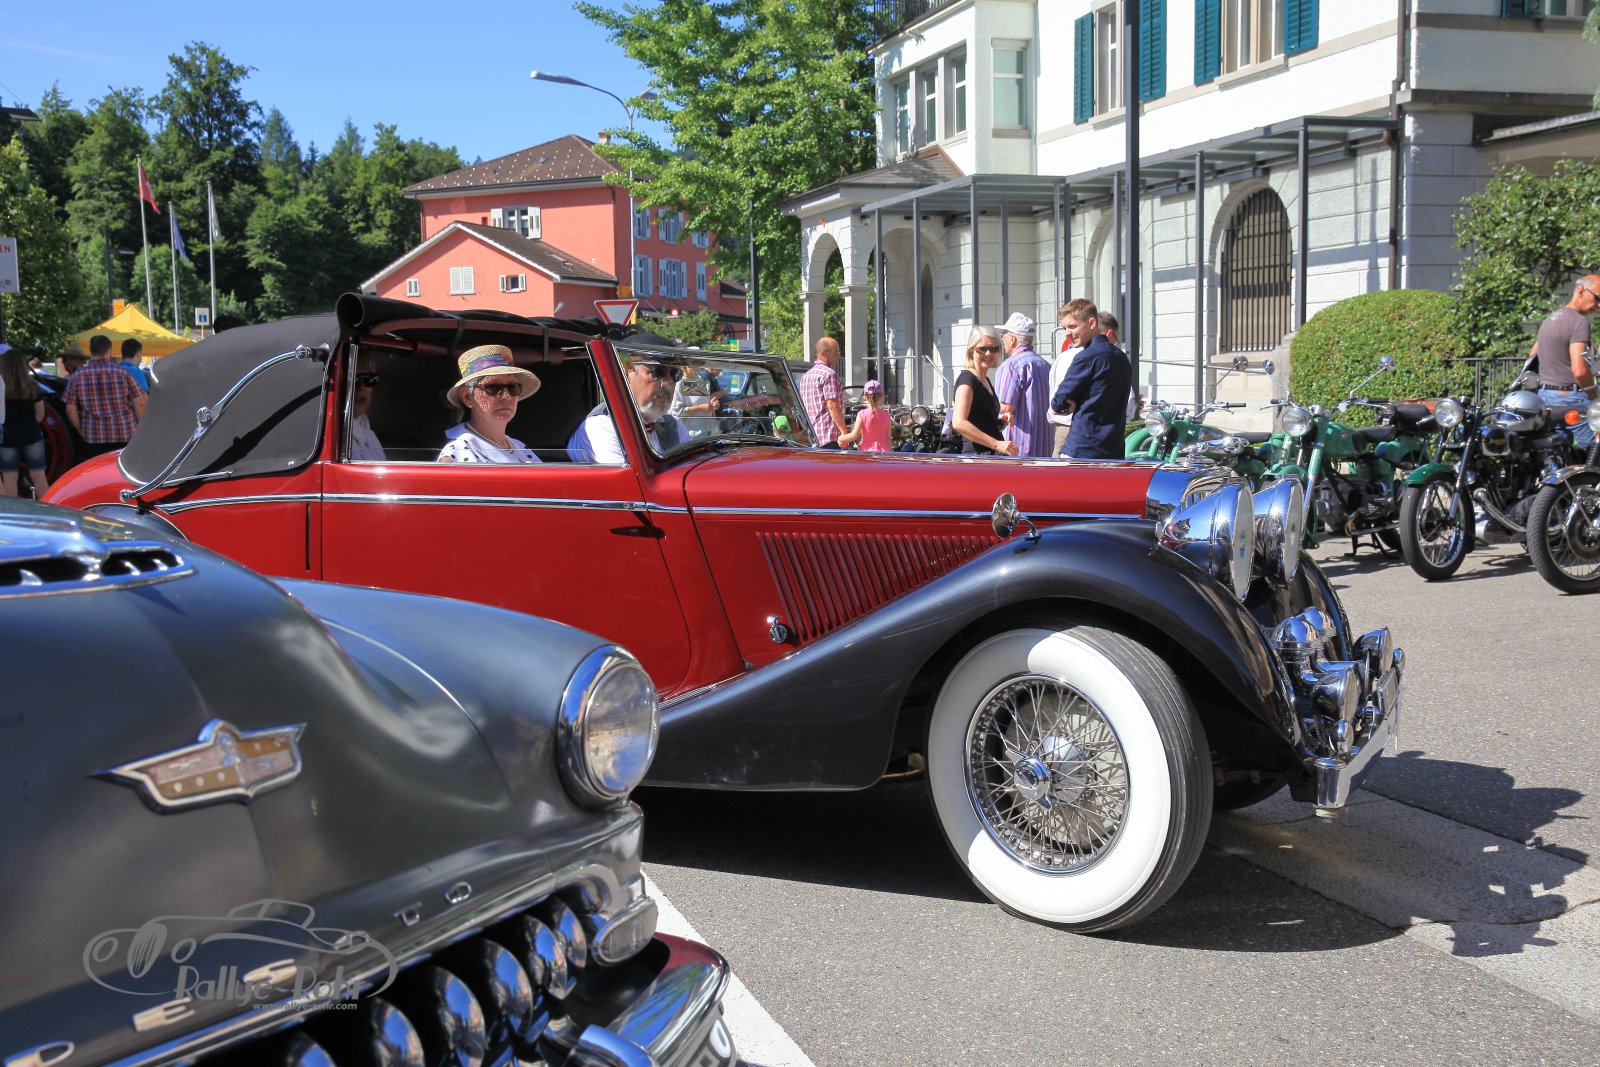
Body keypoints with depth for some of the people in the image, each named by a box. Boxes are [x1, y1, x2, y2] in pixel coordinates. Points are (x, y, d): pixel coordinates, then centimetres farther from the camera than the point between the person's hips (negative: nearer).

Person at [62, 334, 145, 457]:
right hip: (125, 436, -1)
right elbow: (139, 404, -4)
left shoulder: (77, 377, 2)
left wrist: (82, 431, 15)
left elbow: (70, 410, 3)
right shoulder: (123, 372, -3)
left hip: (93, 438, 1)